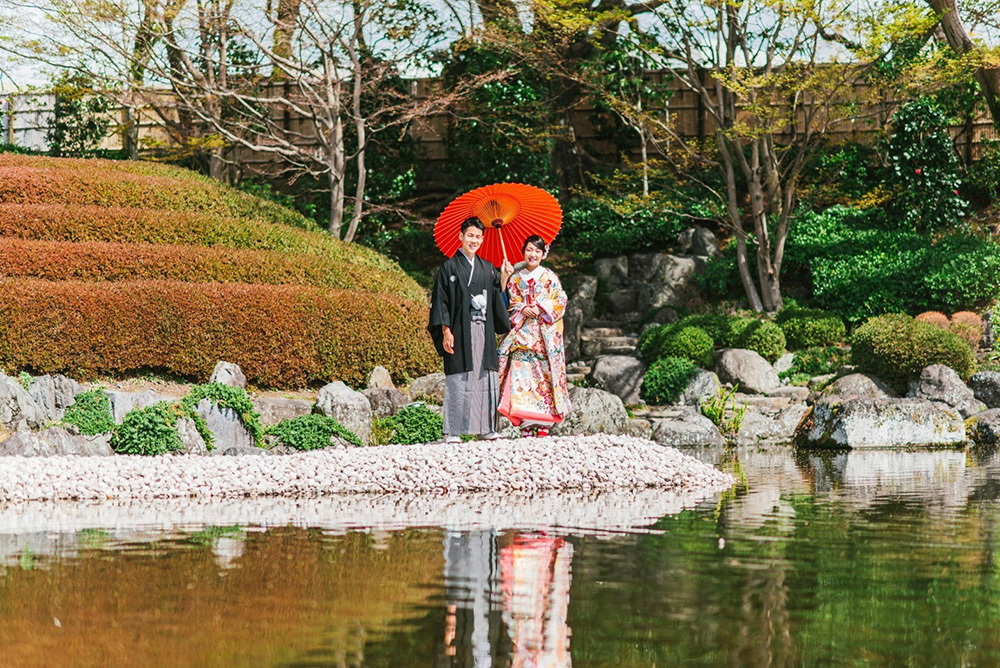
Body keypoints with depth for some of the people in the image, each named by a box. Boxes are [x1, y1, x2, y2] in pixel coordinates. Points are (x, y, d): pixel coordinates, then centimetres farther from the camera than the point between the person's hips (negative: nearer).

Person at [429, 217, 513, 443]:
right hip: (460, 331, -5)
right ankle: (453, 431, -7)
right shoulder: (450, 267, 2)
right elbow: (441, 301, -3)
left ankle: (485, 427, 5)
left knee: (486, 378, 1)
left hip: (484, 331, 5)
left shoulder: (487, 268, 16)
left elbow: (497, 299, 17)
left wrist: (504, 277, 2)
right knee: (459, 378, -7)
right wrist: (446, 331, -12)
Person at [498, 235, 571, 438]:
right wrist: (522, 310, -10)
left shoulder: (550, 277, 9)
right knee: (522, 373, -10)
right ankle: (525, 426, -11)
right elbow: (510, 304, 10)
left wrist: (540, 309, -11)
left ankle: (543, 425, -6)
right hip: (522, 334, 1)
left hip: (545, 335, -1)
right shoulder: (516, 279, 14)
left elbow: (560, 301, 3)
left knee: (545, 373, -8)